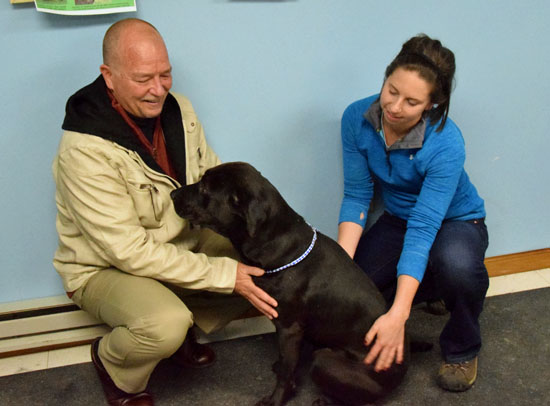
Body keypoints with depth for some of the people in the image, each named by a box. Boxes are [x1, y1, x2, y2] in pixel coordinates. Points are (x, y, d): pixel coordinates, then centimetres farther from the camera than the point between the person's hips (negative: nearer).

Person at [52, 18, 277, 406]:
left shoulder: (178, 108, -7)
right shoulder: (85, 152, -29)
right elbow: (129, 251, -29)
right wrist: (224, 275, -30)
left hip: (181, 241, 7)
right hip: (106, 267, -7)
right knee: (165, 325, -35)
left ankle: (183, 331, 11)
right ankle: (112, 362, 2)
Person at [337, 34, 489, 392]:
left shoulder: (446, 144, -33)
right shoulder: (357, 119, -19)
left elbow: (423, 228, -37)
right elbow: (357, 196, -14)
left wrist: (398, 316, -43)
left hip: (455, 220, -4)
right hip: (398, 219, 5)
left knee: (457, 265, -40)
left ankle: (462, 349, -6)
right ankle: (431, 288, 15)